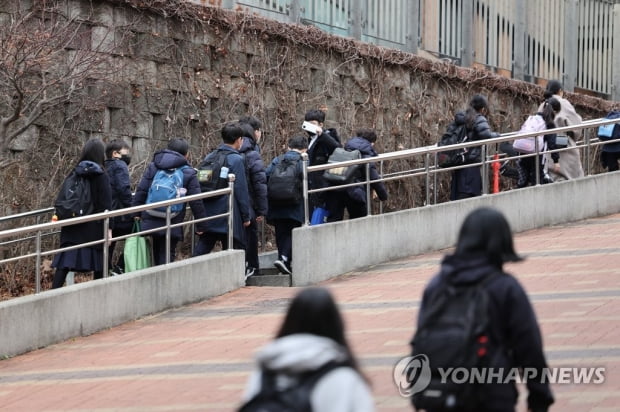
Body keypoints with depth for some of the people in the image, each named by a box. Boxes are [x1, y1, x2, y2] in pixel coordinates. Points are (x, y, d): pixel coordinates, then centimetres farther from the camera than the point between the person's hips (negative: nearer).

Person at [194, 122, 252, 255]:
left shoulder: (209, 157, 10)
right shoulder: (236, 160, -10)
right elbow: (241, 191, -11)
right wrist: (246, 216, -3)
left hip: (207, 215, 6)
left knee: (200, 252, 7)